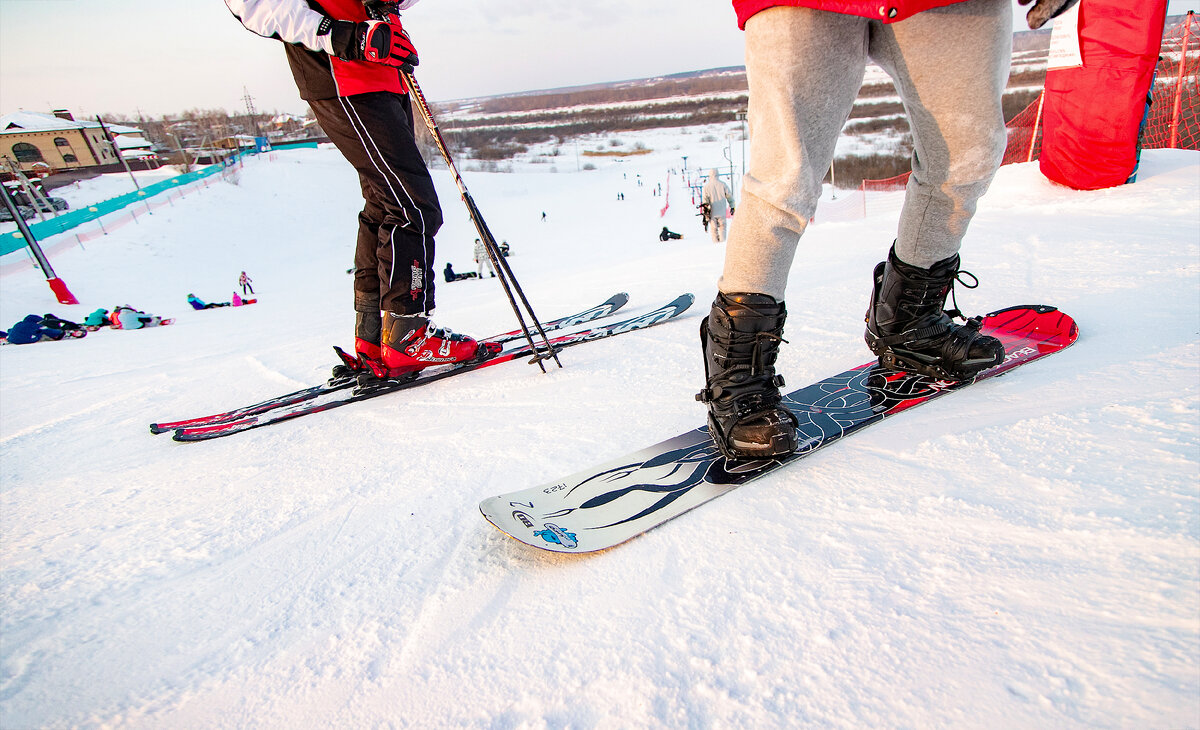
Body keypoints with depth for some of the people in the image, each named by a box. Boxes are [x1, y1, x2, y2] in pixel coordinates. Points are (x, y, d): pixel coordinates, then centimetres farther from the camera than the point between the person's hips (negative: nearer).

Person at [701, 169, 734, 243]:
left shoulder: (706, 186, -3)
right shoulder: (723, 184, 0)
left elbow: (705, 200, -6)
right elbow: (729, 196, 4)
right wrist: (732, 207, 13)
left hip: (712, 212, -1)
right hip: (722, 211, 1)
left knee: (713, 228, 9)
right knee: (722, 226, 11)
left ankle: (716, 241, 8)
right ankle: (722, 240, -4)